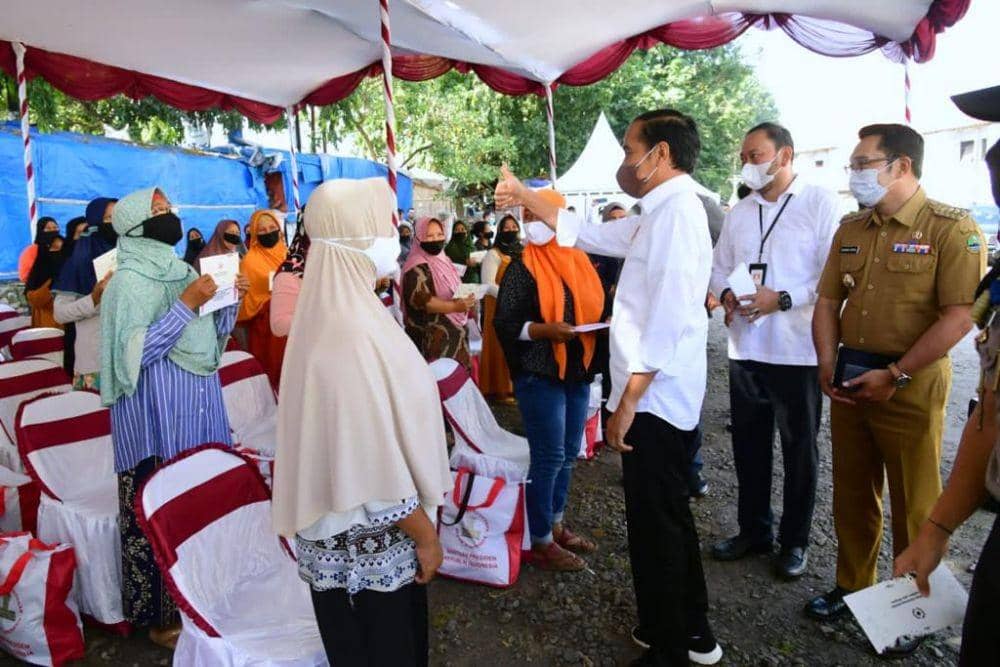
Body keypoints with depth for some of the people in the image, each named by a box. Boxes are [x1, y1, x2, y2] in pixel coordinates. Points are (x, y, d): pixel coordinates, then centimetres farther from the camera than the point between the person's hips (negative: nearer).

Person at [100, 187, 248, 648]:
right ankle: (160, 617, 16)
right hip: (157, 410, -7)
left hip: (198, 400, 7)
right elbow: (134, 352, -20)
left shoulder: (181, 270, 11)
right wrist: (186, 304, -21)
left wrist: (228, 298, 0)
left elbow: (211, 336, 15)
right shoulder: (129, 280, -11)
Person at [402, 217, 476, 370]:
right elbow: (419, 299, -25)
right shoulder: (417, 267, -15)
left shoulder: (443, 260, 13)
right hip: (432, 336, -9)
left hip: (453, 331, 9)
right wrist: (454, 306, -29)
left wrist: (465, 301, 2)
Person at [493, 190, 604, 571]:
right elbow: (503, 322, -12)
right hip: (540, 374, -6)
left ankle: (556, 526, 31)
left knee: (567, 454, 15)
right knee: (548, 457, -2)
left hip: (578, 371, 7)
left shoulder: (579, 260, 9)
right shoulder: (523, 266, -8)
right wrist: (545, 330, -25)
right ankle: (540, 542, 13)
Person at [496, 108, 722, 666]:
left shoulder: (677, 210, -16)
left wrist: (628, 400, -22)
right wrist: (526, 197, 25)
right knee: (670, 516, 20)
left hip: (655, 399, -10)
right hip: (658, 398, 10)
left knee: (657, 526, 4)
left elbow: (669, 318, -23)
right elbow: (587, 234, 25)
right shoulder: (658, 216, 14)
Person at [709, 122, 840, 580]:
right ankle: (754, 530, 32)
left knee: (799, 449, 10)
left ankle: (794, 541, 27)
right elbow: (719, 267, 16)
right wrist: (726, 294, -5)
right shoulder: (739, 213, 12)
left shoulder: (821, 203, -5)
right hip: (745, 348, 5)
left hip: (797, 349, -5)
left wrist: (782, 299, -22)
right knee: (748, 445, 15)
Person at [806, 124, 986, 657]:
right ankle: (852, 586, 33)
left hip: (911, 387, -5)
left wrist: (895, 375, -18)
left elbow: (960, 315, -16)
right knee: (851, 494, 16)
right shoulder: (850, 229, 9)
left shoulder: (951, 228, -10)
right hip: (849, 383, 6)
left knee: (914, 505, 8)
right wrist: (827, 366, -2)